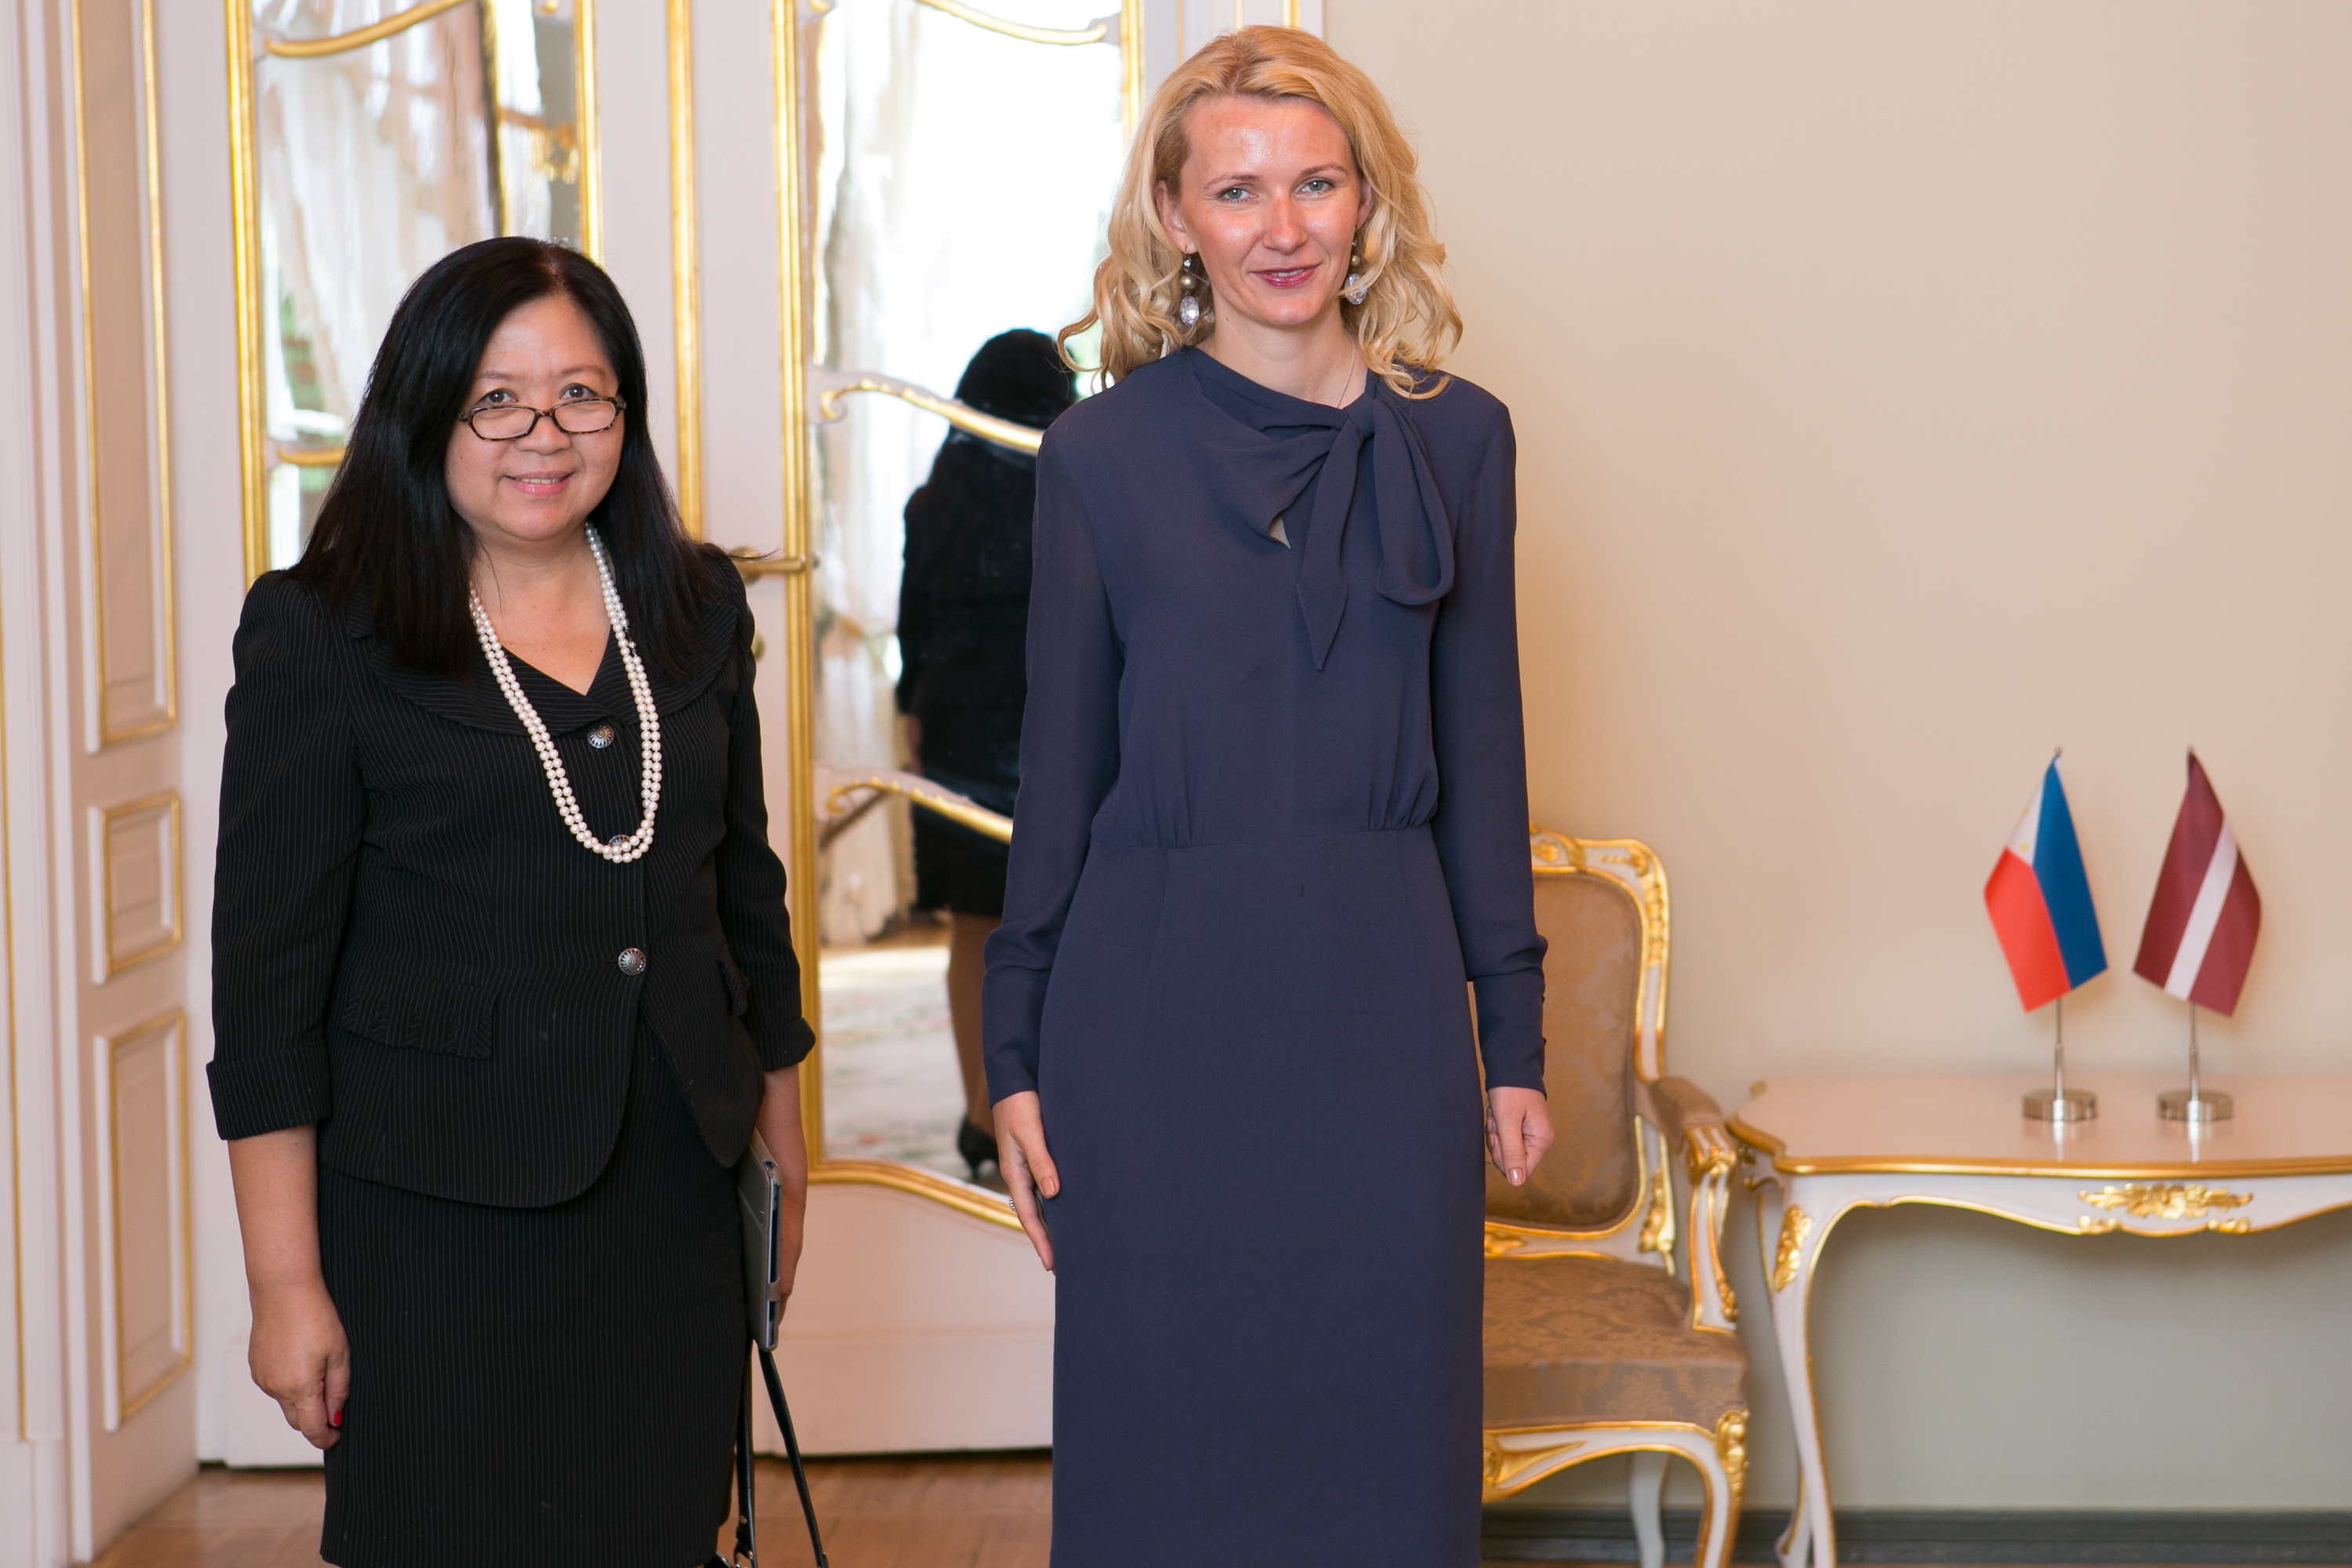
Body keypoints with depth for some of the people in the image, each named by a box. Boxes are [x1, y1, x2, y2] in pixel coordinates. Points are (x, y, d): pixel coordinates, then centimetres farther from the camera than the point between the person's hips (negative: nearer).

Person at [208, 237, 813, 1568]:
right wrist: (285, 1283, -9)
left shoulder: (696, 606, 9)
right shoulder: (320, 634, -5)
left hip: (672, 1205, 4)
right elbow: (269, 970, -6)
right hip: (439, 1218, -4)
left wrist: (785, 1155, 17)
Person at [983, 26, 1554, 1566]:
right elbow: (1061, 770, 3)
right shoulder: (1104, 454, 0)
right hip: (1159, 1005, -1)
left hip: (1379, 993, 1)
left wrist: (1514, 1033, 7)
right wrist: (1017, 1055, 2)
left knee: (1386, 1436, 7)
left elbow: (1480, 753, 8)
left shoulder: (1453, 439, 5)